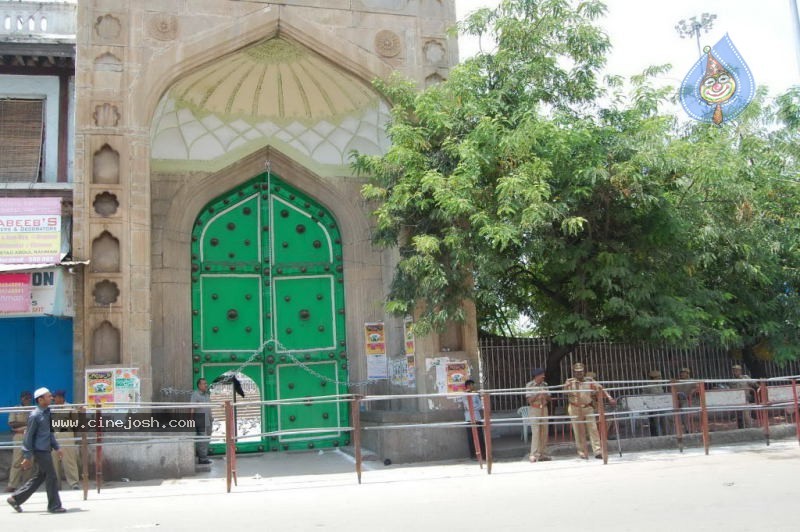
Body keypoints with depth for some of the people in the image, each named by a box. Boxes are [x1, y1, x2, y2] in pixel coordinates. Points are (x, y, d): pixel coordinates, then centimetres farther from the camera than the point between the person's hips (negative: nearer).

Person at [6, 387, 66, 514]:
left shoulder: (47, 412, 10)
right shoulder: (35, 416, -16)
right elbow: (28, 436, -15)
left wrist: (57, 447, 18)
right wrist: (28, 456, -15)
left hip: (46, 450, 9)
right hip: (40, 451, -9)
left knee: (40, 477, 16)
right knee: (51, 477, -2)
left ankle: (16, 499, 25)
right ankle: (54, 506, 9)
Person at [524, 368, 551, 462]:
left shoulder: (544, 385, 8)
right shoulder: (529, 385, -7)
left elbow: (549, 399, 11)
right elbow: (529, 400, -10)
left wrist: (545, 396, -11)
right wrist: (538, 394, -22)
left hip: (544, 409, 5)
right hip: (534, 409, -5)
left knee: (544, 432, 4)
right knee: (536, 432, -11)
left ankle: (543, 453, 11)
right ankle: (534, 454, -10)